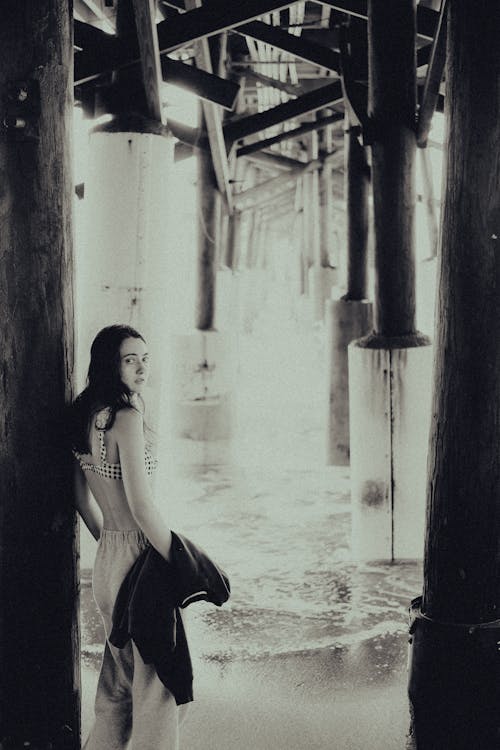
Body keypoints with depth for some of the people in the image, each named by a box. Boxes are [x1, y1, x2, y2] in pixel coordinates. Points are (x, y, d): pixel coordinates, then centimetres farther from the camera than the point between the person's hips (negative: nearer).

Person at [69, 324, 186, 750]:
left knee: (118, 682, 22)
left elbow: (83, 498, 17)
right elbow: (142, 507, -21)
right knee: (156, 681, 4)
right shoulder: (126, 416, -18)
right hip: (139, 559, -9)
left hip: (106, 559, 9)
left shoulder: (86, 415, 8)